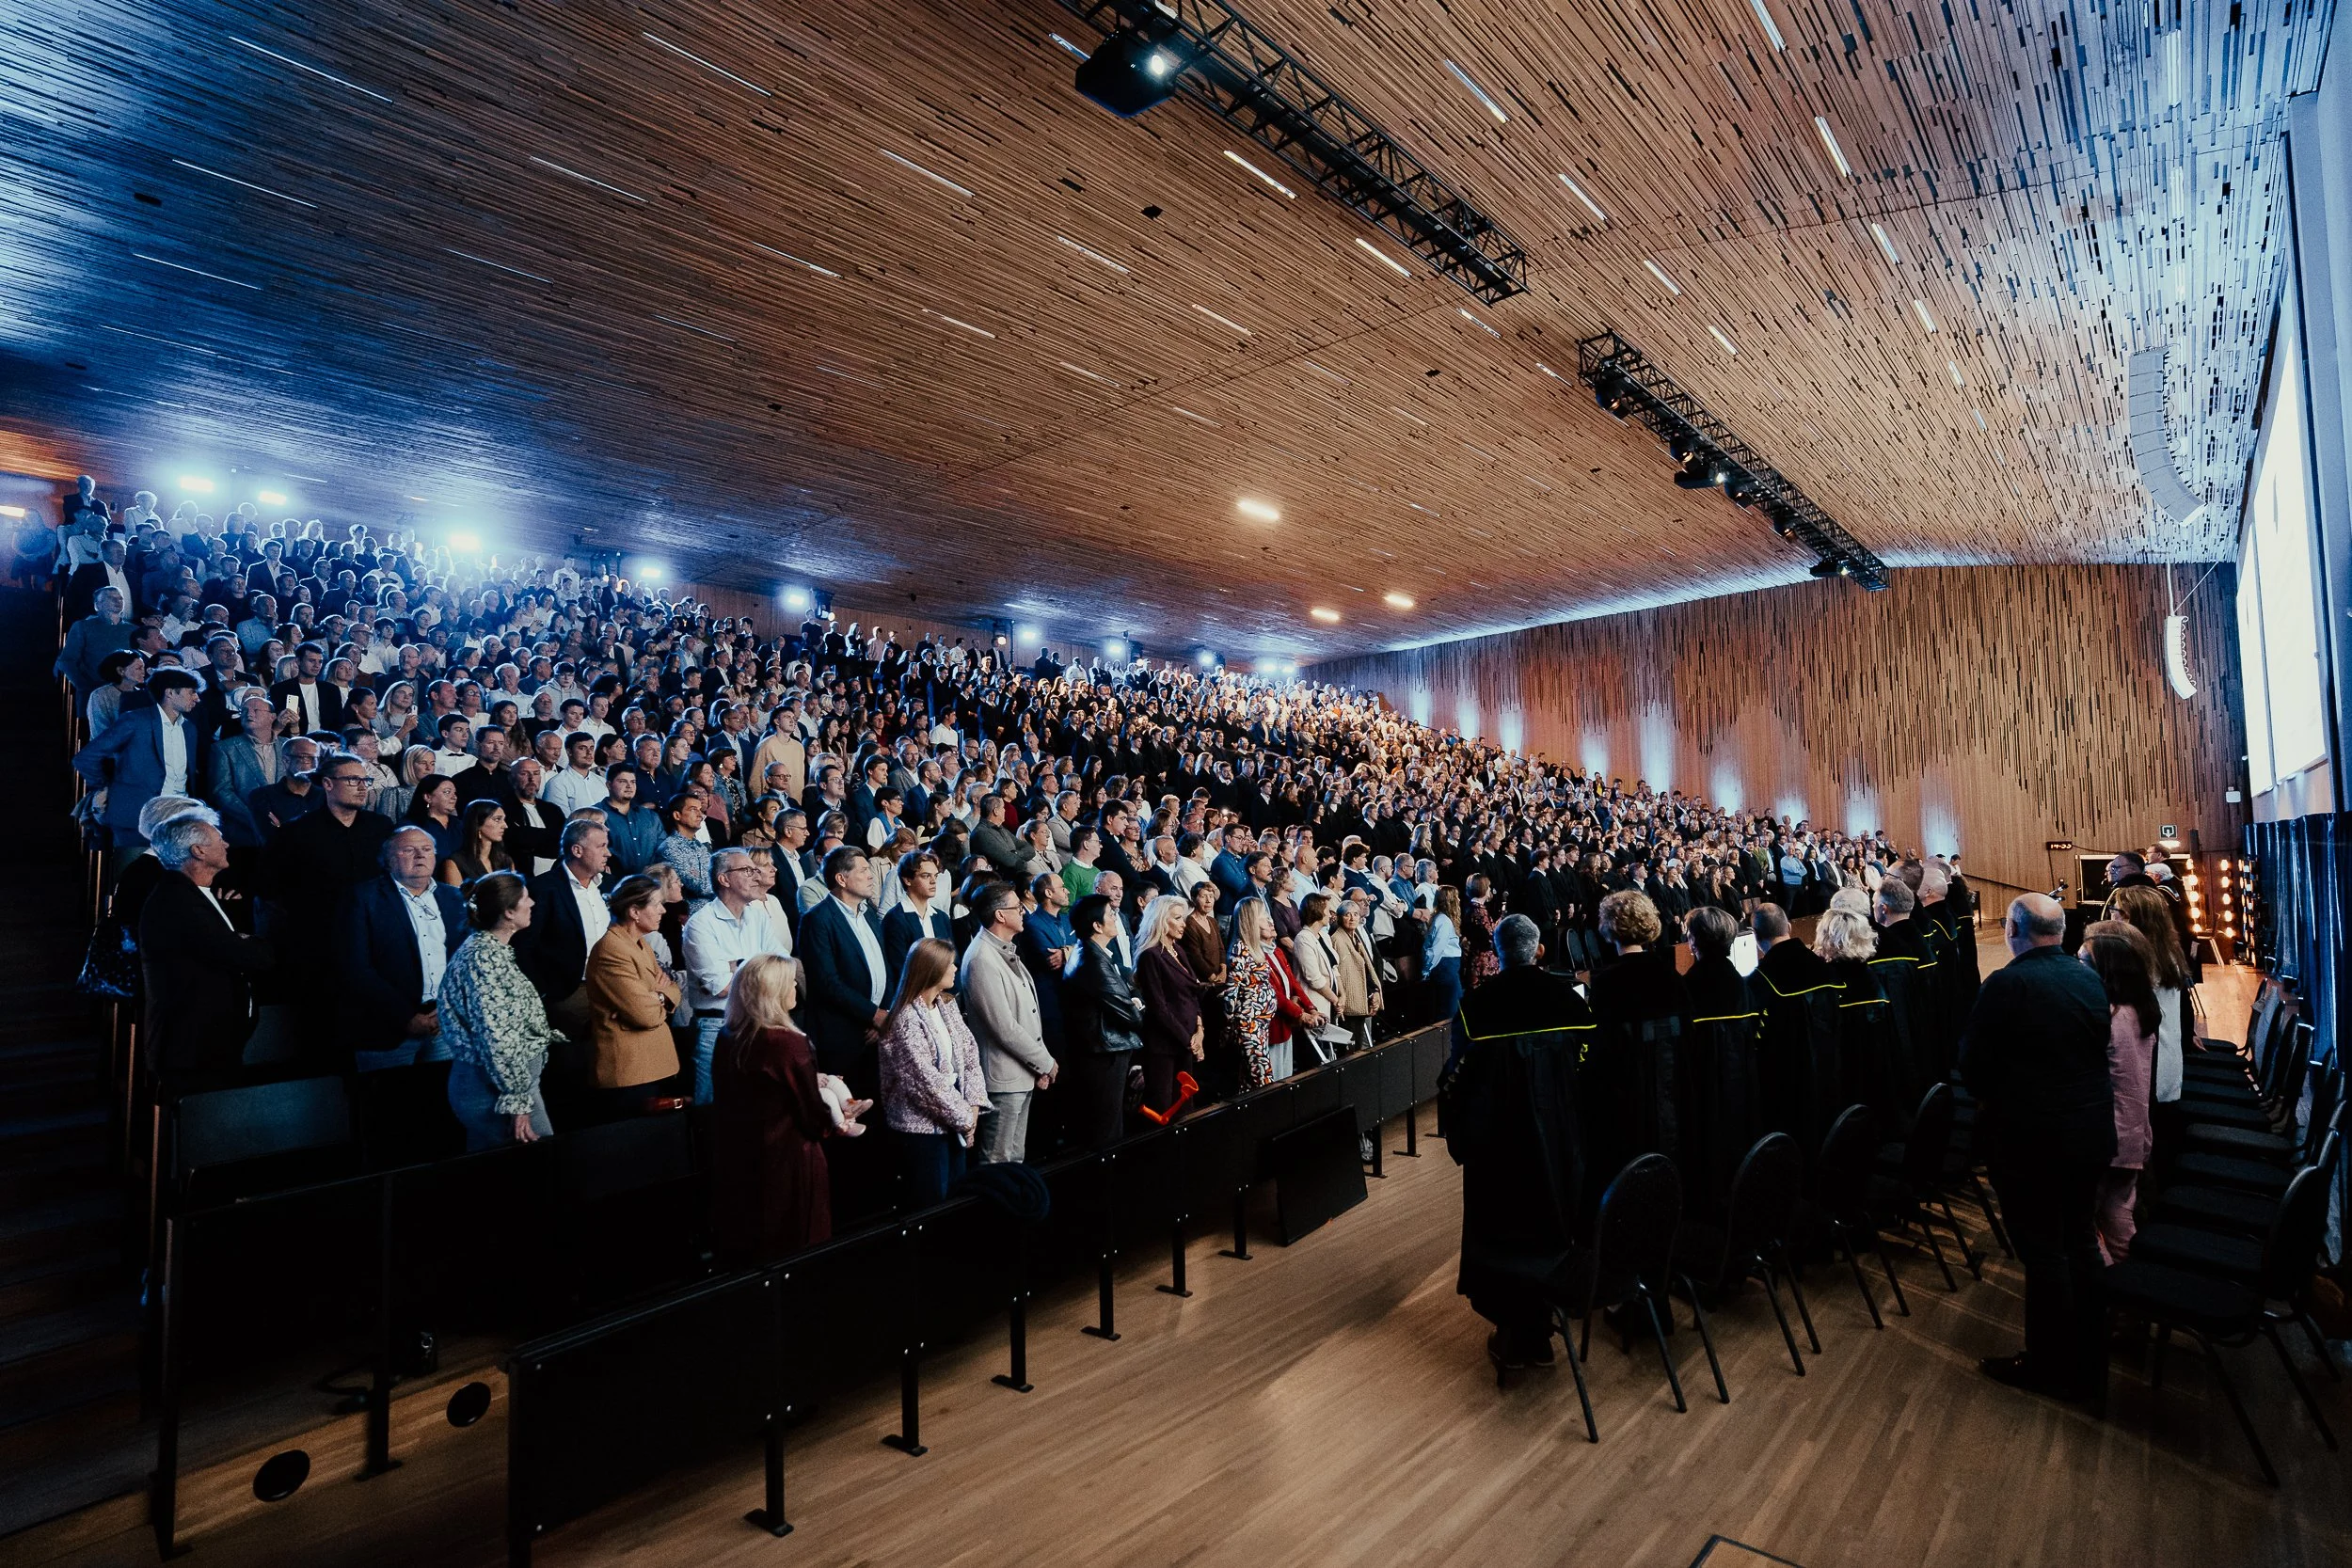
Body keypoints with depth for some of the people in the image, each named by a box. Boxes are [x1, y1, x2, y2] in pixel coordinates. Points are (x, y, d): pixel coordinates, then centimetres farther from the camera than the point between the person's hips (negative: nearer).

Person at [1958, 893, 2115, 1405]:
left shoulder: (2005, 985, -20)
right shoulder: (2090, 980, -1)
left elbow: (1972, 1065, -13)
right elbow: (2101, 1046, 11)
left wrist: (1987, 1097, 7)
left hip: (2028, 1137, -6)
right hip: (2092, 1132, 7)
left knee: (2043, 1252, 6)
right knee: (2080, 1242, 18)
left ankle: (2049, 1366, 21)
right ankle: (2088, 1369, 31)